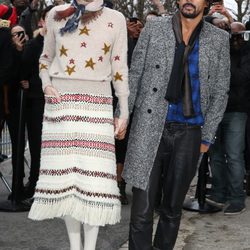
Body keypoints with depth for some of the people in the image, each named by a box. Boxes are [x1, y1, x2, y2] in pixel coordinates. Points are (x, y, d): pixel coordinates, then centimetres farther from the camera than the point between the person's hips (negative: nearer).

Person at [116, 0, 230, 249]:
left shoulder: (219, 39, 6)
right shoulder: (154, 27, 4)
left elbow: (219, 92, 9)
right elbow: (134, 75, 6)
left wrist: (207, 136, 5)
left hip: (189, 133, 2)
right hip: (149, 128, -1)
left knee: (173, 209, 12)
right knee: (142, 210, -4)